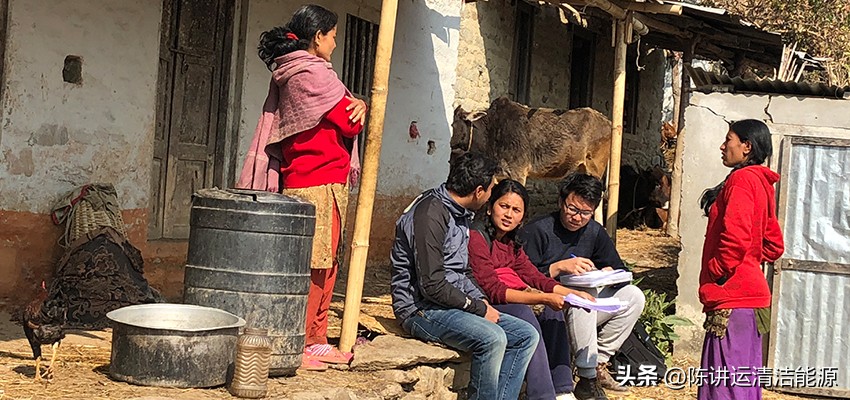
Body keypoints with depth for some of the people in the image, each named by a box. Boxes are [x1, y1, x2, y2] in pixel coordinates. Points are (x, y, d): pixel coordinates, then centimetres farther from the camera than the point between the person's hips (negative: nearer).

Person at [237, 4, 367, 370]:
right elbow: (350, 123, -9)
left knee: (326, 264, 14)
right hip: (320, 183, -10)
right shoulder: (313, 73, -13)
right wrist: (358, 111, 12)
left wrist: (356, 105, -5)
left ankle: (315, 341, 20)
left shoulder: (287, 75, 17)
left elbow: (346, 108, 16)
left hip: (298, 181, 10)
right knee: (312, 267, -6)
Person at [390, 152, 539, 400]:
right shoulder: (431, 214, -18)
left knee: (527, 336, 0)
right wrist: (478, 309, -14)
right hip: (423, 309, -10)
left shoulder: (459, 213, 14)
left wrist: (482, 301, 4)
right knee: (492, 338, -32)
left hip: (456, 305, 10)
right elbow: (432, 286, -22)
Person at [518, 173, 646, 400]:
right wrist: (559, 267, -26)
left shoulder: (595, 232, 8)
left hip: (582, 313, 7)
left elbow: (620, 270, 12)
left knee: (633, 296, -8)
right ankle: (587, 381, -29)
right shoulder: (536, 232, -12)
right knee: (586, 293, -34)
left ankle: (599, 364, -7)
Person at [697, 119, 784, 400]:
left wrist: (716, 272, -10)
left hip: (732, 298, -10)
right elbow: (774, 245, 23)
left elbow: (736, 236, -22)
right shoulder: (762, 183, 19)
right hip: (751, 294, 10)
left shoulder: (742, 179, -10)